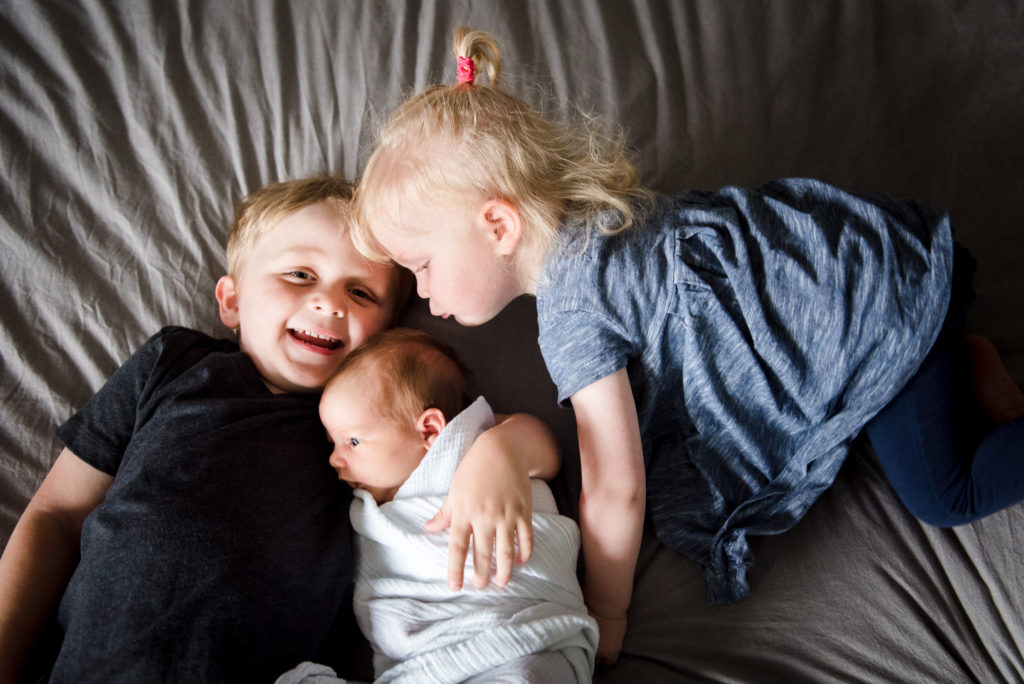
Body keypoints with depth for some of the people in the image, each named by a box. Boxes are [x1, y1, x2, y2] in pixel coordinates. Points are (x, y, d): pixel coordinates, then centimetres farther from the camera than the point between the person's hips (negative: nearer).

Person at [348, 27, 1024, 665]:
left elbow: (615, 490, -28)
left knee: (946, 498, 7)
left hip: (884, 305, -8)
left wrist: (605, 618, -11)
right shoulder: (577, 212, -3)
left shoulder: (573, 305, -31)